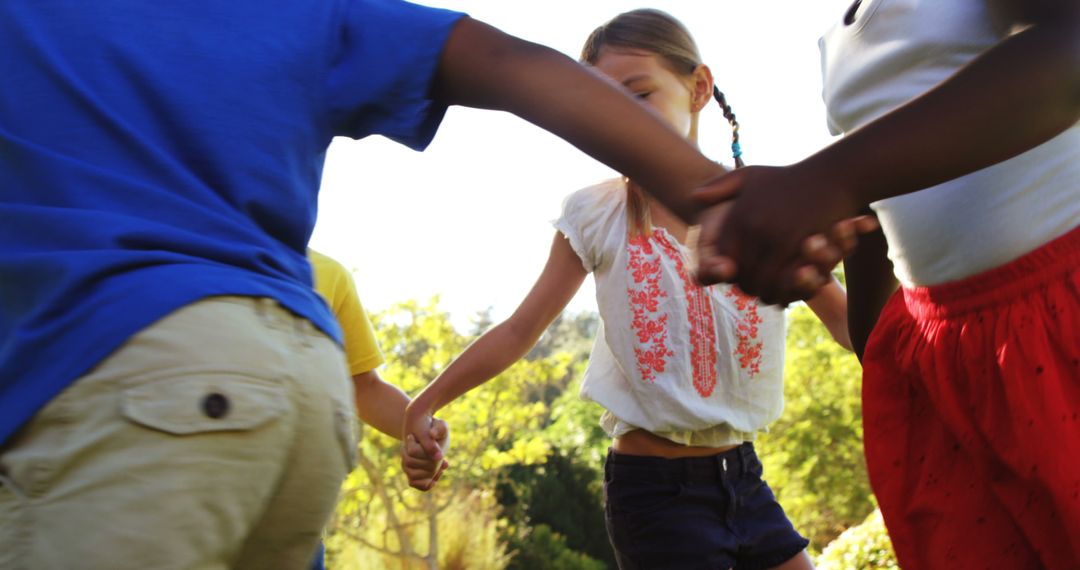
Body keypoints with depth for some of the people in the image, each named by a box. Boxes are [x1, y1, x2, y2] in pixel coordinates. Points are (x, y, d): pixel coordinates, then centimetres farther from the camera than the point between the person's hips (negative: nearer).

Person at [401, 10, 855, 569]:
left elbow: (850, 322, 3)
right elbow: (520, 330, -1)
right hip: (654, 487, -3)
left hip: (744, 479, 4)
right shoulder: (598, 217, -5)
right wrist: (425, 405, -8)